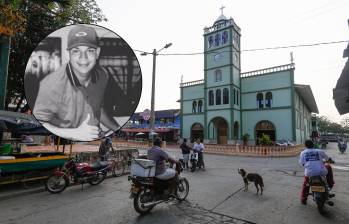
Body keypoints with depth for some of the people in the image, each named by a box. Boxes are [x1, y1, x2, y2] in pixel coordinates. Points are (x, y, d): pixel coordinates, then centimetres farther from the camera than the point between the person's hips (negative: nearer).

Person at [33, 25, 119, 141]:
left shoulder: (101, 76, -5)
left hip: (96, 140, 3)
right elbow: (40, 124, -11)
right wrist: (76, 134, -22)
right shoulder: (52, 86, -21)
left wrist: (120, 131, 7)